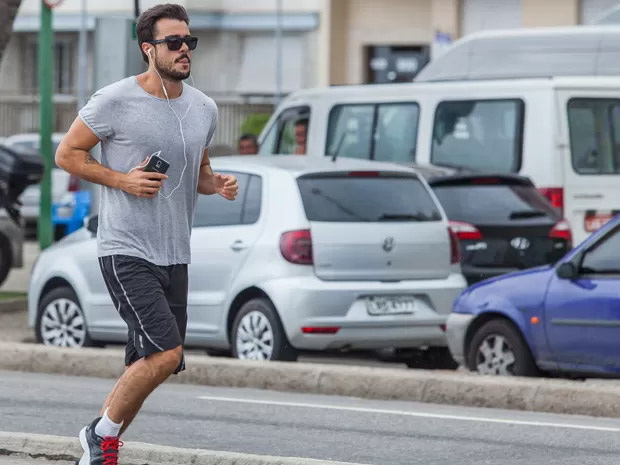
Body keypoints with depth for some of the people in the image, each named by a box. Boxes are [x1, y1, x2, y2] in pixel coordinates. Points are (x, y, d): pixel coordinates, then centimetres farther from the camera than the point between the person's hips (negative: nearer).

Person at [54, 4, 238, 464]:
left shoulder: (204, 109, 9)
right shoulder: (115, 101, -10)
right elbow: (67, 154, -2)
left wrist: (218, 184, 1)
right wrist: (122, 179, -14)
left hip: (174, 255, 7)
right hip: (126, 251, -7)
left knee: (146, 367, 10)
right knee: (165, 353, -19)